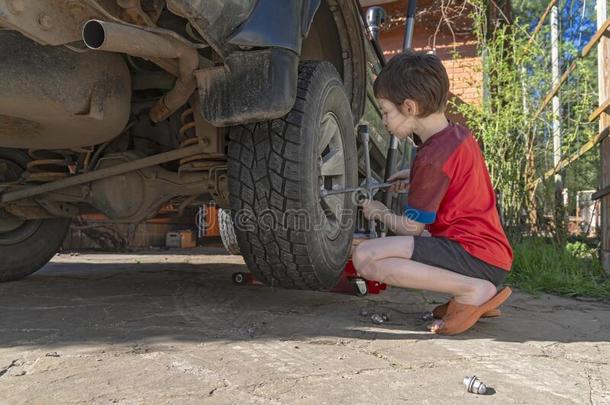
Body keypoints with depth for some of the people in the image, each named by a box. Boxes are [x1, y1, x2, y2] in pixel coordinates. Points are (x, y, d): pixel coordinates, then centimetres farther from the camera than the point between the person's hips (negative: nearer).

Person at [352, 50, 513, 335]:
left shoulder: (432, 157, -16)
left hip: (475, 256, -10)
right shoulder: (459, 134, 12)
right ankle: (480, 290, 10)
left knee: (364, 256, -21)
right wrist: (415, 178, 21)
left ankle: (473, 290, -16)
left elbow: (411, 227, -9)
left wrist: (380, 212, 10)